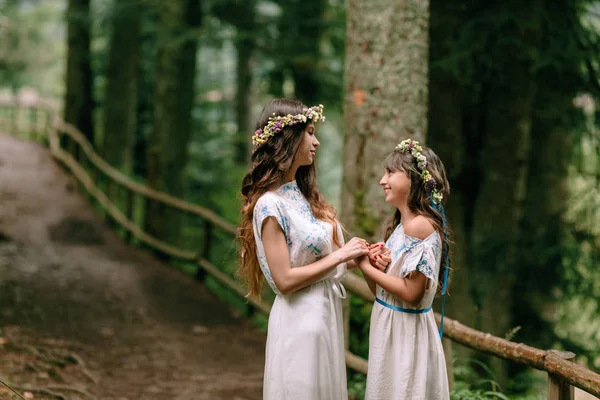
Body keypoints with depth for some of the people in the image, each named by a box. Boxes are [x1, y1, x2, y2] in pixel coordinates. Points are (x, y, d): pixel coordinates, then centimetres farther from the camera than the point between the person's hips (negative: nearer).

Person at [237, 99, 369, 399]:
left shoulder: (301, 193, 8)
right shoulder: (270, 204, -18)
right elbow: (284, 280, -21)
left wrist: (354, 257, -4)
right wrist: (340, 255, -16)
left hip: (326, 310, 9)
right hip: (301, 318, -9)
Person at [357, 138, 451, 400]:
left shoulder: (419, 225, -18)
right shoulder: (401, 224, 10)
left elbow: (411, 293, -22)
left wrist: (367, 267, -14)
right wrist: (374, 265, -6)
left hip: (406, 330, -9)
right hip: (389, 326, 9)